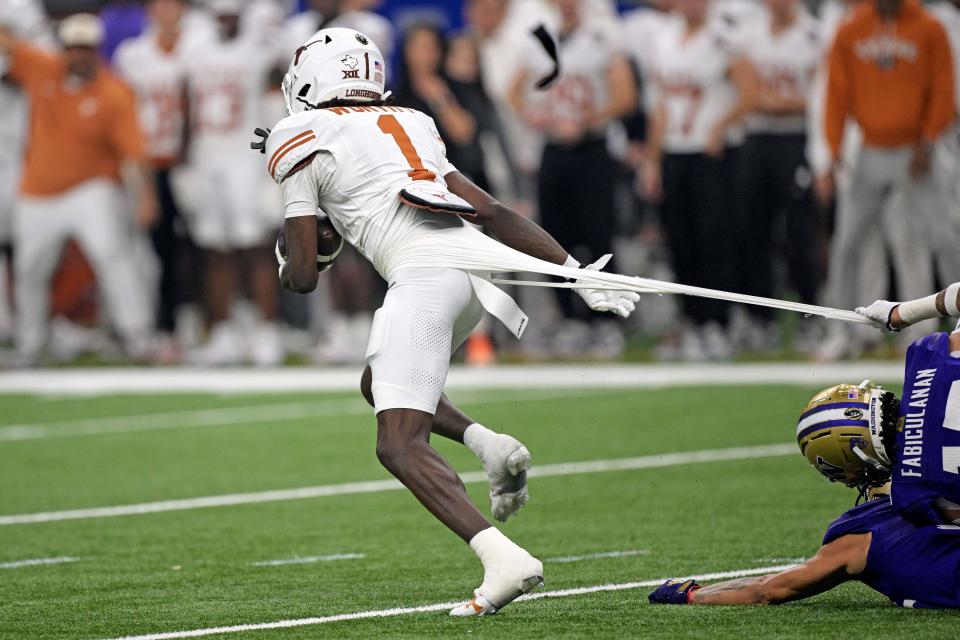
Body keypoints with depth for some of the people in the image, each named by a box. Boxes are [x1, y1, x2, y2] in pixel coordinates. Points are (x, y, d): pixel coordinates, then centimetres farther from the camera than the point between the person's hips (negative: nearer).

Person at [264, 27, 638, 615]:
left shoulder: (303, 141, 9)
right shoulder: (409, 125, 27)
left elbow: (302, 278, 8)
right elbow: (493, 211, 21)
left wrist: (287, 254, 32)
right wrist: (579, 274, 18)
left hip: (423, 274, -7)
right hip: (479, 258, 7)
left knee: (400, 446, -6)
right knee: (378, 384, 28)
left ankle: (503, 558, -26)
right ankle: (489, 444, 4)